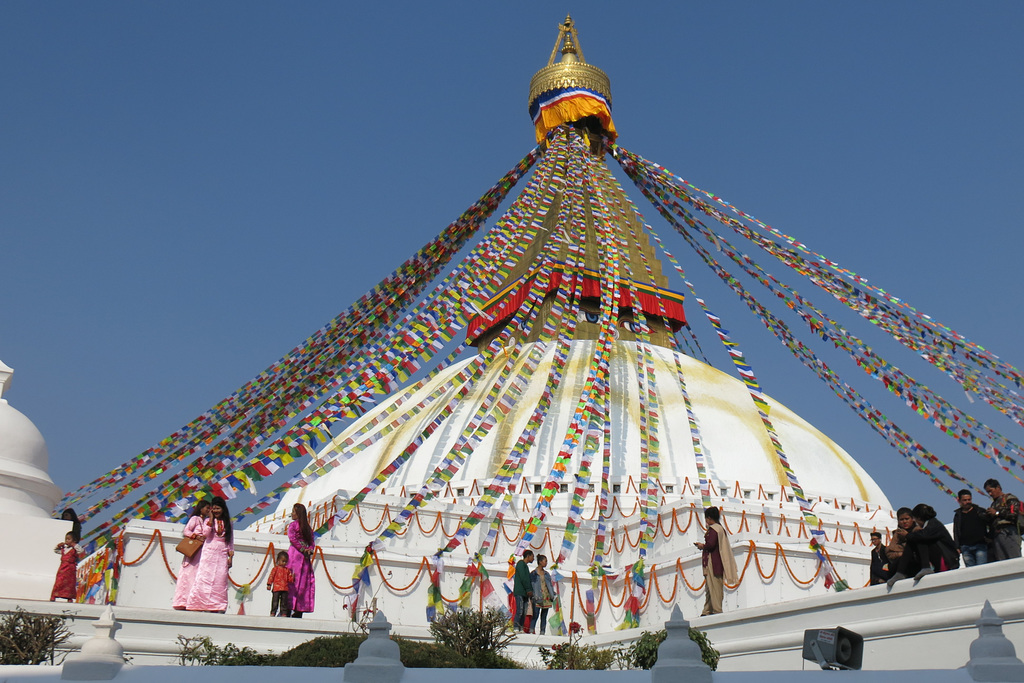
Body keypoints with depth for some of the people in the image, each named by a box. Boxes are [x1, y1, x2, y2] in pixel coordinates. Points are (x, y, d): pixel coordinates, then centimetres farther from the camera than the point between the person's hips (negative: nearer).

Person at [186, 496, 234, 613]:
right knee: (205, 578, -9)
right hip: (209, 553, -2)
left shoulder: (227, 522, 12)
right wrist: (211, 518, -10)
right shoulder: (208, 520, 7)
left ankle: (217, 606, -5)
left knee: (220, 580, -5)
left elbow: (231, 540, 13)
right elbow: (205, 533, -12)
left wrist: (230, 556, 6)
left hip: (222, 554, 2)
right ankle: (201, 604, -8)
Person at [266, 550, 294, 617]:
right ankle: (273, 613, 3)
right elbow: (271, 577, -2)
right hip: (276, 588, -4)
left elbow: (289, 579, 12)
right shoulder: (275, 569, 2)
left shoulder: (287, 570, 13)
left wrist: (293, 577, -9)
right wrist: (269, 584, -8)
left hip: (285, 589, 4)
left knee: (284, 602, 6)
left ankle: (284, 614, 10)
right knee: (275, 601, -2)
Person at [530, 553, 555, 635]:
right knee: (535, 615, -11)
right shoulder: (533, 573, 0)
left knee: (544, 616, 6)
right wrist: (533, 596, -13)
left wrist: (552, 595, 5)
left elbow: (550, 584, 17)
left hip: (547, 597, 6)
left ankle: (542, 632, 9)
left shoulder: (546, 573, 17)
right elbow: (531, 585, -4)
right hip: (538, 598, -6)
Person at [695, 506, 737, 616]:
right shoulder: (721, 528, 16)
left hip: (712, 561, -10)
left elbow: (711, 545, -23)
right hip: (718, 561, 10)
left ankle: (717, 610, -6)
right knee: (709, 588, 11)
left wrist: (702, 546, -5)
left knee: (713, 586, -7)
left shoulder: (712, 529, -13)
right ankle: (707, 611, 12)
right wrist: (704, 545, 15)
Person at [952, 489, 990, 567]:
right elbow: (956, 533, 16)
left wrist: (989, 537, -2)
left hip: (980, 545, -2)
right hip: (965, 548, 2)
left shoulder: (980, 511, 11)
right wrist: (957, 548, 7)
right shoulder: (958, 515, 17)